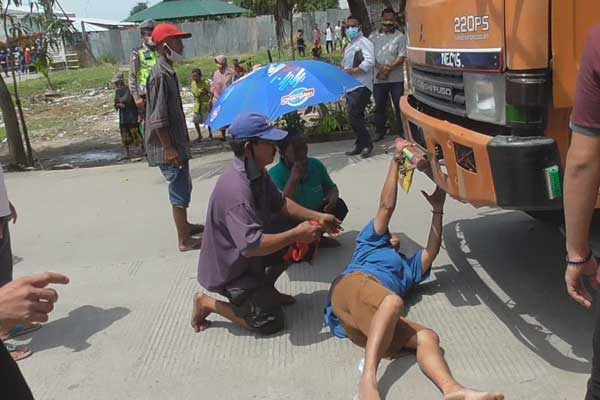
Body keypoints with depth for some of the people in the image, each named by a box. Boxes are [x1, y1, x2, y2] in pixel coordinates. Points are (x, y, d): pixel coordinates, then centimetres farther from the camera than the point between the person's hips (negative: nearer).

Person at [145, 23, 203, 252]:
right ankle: (185, 240, 6)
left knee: (183, 187, 21)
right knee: (179, 191, -3)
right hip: (168, 147, -10)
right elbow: (157, 118, -22)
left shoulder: (168, 71, 11)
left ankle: (184, 226, 36)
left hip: (176, 142, 10)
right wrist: (169, 149, -22)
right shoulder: (160, 75, -19)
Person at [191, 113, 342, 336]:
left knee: (299, 243, 3)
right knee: (270, 323, -7)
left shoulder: (257, 172, -4)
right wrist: (297, 234, -31)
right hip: (229, 269, -9)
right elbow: (251, 245, -38)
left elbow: (280, 203, 10)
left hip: (249, 255, 9)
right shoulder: (236, 189, -35)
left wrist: (316, 217, 0)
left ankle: (265, 288, 18)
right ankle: (208, 303, 7)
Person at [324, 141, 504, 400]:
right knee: (393, 302, -37)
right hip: (351, 285, -4)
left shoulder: (408, 267, 44)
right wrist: (396, 160, 24)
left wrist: (437, 209, 36)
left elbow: (432, 251, 30)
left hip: (372, 320, 4)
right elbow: (387, 206, 23)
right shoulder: (371, 243, 32)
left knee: (427, 337, -23)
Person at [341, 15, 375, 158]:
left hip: (361, 86, -9)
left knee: (354, 117, -13)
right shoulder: (350, 45, 21)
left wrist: (351, 71, -23)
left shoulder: (364, 42, -8)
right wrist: (342, 71, 6)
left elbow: (369, 62, -22)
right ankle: (360, 145, 19)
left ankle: (367, 144, -2)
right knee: (356, 117, 12)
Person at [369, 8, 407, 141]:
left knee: (399, 105, 1)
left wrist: (389, 69, -18)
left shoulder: (400, 37, 1)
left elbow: (402, 57, -7)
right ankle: (379, 131, 21)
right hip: (378, 79, 2)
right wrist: (380, 67, -14)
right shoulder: (373, 37, 8)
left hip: (396, 79, -2)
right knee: (379, 106, 9)